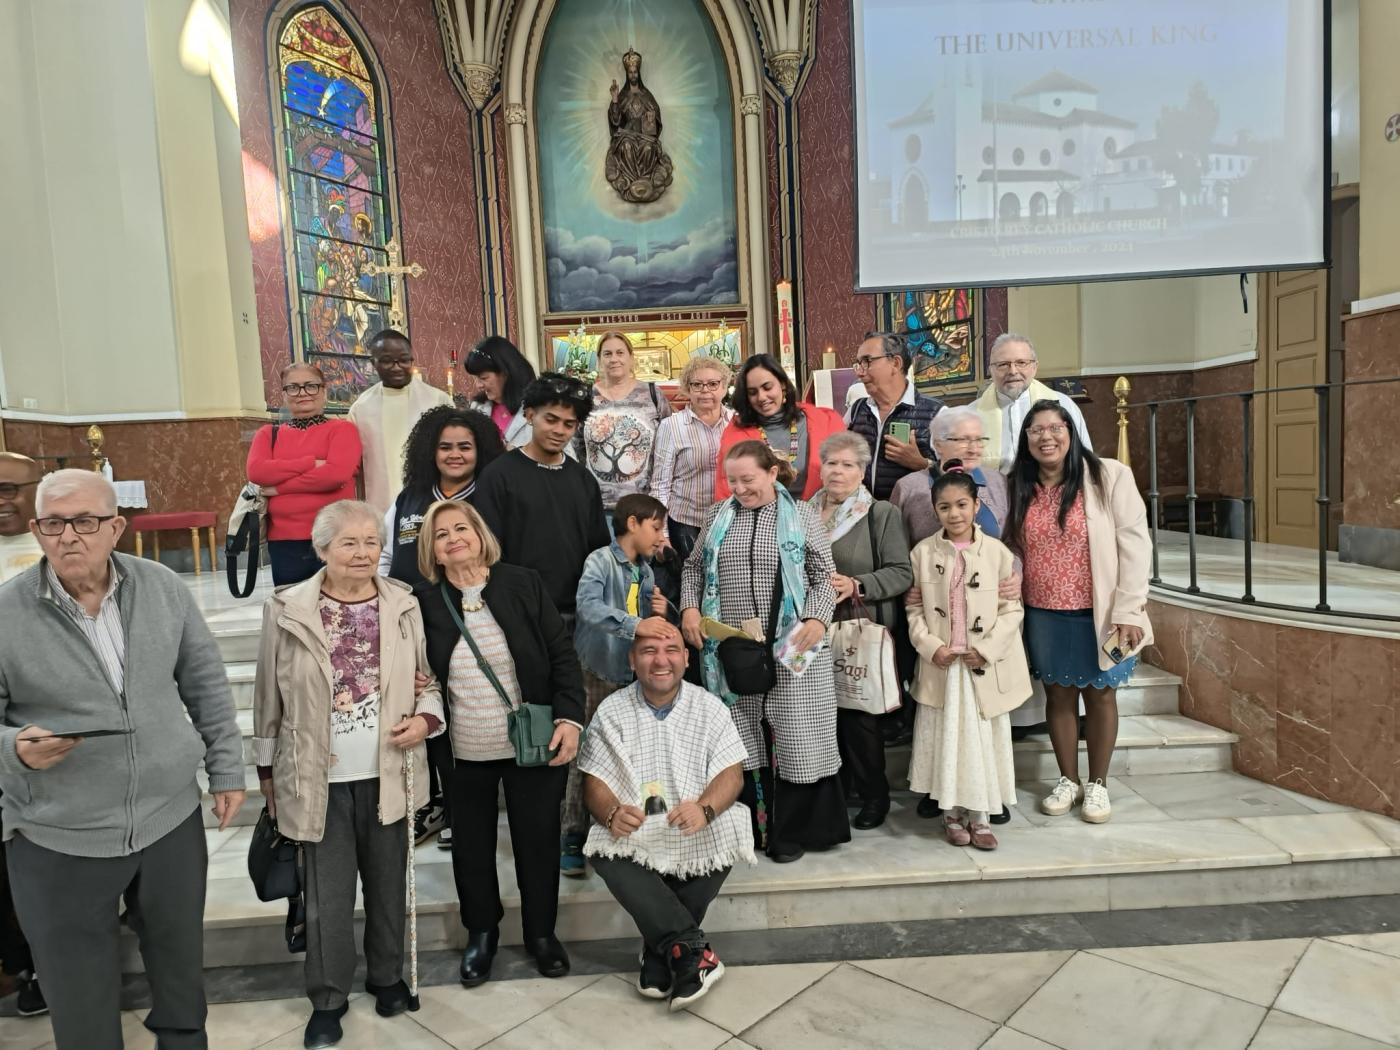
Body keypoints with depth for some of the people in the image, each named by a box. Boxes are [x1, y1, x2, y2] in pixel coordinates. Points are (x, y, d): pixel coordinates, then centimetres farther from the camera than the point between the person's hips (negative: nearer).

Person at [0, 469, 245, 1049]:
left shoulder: (163, 588, -4)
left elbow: (206, 684, 5)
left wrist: (227, 768, 6)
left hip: (171, 819, 2)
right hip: (58, 841, -2)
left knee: (181, 967, 22)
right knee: (81, 1002, 12)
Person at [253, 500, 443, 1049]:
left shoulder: (403, 605, -2)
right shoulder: (287, 611, -7)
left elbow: (428, 678, 8)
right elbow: (270, 698, 1)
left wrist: (426, 717, -11)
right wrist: (267, 770, 7)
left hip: (387, 774, 2)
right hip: (320, 778, -2)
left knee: (388, 882, 17)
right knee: (327, 893, 9)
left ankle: (387, 975, 38)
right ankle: (328, 997, 29)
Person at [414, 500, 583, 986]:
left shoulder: (524, 584, -7)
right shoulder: (424, 602, -4)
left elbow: (562, 654, -6)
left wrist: (569, 717, -14)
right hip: (463, 753, 1)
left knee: (538, 839, 12)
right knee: (472, 846, 14)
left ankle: (541, 932, 34)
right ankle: (481, 934, 38)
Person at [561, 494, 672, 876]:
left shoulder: (645, 571, 11)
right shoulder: (600, 560, -13)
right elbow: (588, 606, -32)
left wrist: (658, 614, -5)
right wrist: (635, 624, -46)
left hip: (632, 674, 7)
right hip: (597, 672, -7)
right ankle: (574, 837, 7)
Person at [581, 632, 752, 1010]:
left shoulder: (709, 706, 2)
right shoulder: (611, 711, 3)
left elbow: (732, 773, -6)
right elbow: (595, 781, 0)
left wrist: (705, 808, -28)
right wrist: (612, 813, -24)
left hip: (697, 831, 0)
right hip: (634, 831, 0)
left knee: (729, 832, -30)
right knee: (605, 850, -30)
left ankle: (661, 953, -14)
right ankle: (692, 950, -28)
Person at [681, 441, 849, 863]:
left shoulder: (803, 515, 2)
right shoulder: (717, 516, 10)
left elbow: (824, 575, 2)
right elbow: (694, 567, 18)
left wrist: (818, 618, -13)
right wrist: (689, 607, 2)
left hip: (791, 649, -2)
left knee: (794, 735, 2)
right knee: (740, 738, 7)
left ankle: (792, 831, 18)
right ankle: (748, 828, 22)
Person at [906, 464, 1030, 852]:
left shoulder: (997, 552, -3)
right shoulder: (923, 552, 0)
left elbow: (1011, 608, -1)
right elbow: (915, 607, 2)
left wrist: (987, 649, -11)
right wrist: (930, 645, -11)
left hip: (986, 666, 0)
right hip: (941, 664, 0)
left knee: (984, 738, 6)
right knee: (946, 737, 6)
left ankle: (980, 815, 20)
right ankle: (952, 813, 20)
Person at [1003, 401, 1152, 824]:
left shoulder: (1108, 476, -9)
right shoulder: (1020, 488, 4)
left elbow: (1134, 542, -10)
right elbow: (1011, 550, 9)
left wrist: (1128, 610, -14)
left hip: (1098, 612, -3)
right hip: (1043, 615, 3)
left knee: (1100, 695, 10)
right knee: (1059, 695, 12)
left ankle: (1097, 784, 25)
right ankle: (1068, 780, 27)